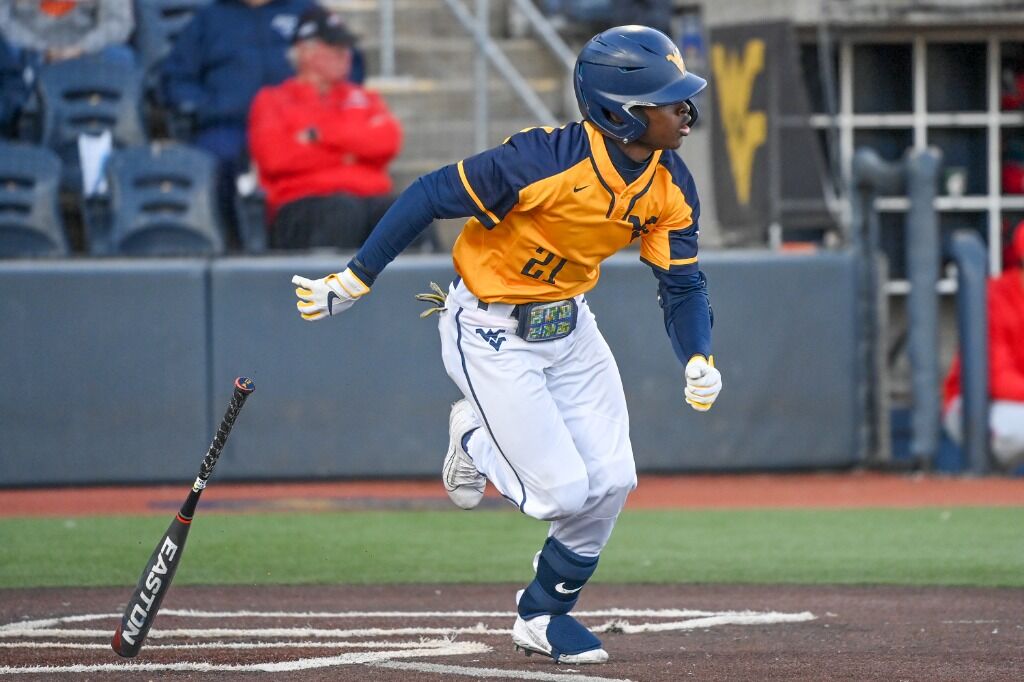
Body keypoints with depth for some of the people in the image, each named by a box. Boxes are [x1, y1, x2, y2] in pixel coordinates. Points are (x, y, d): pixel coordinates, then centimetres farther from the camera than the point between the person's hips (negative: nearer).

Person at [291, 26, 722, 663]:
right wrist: (355, 280, -19)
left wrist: (699, 358, -22)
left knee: (610, 481, -1)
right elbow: (433, 195, -22)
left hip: (569, 325, 7)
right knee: (563, 492, -11)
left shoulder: (670, 185, -10)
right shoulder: (545, 160, -30)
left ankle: (545, 613, 22)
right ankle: (476, 440, 22)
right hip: (491, 335, -7)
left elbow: (683, 283, -1)